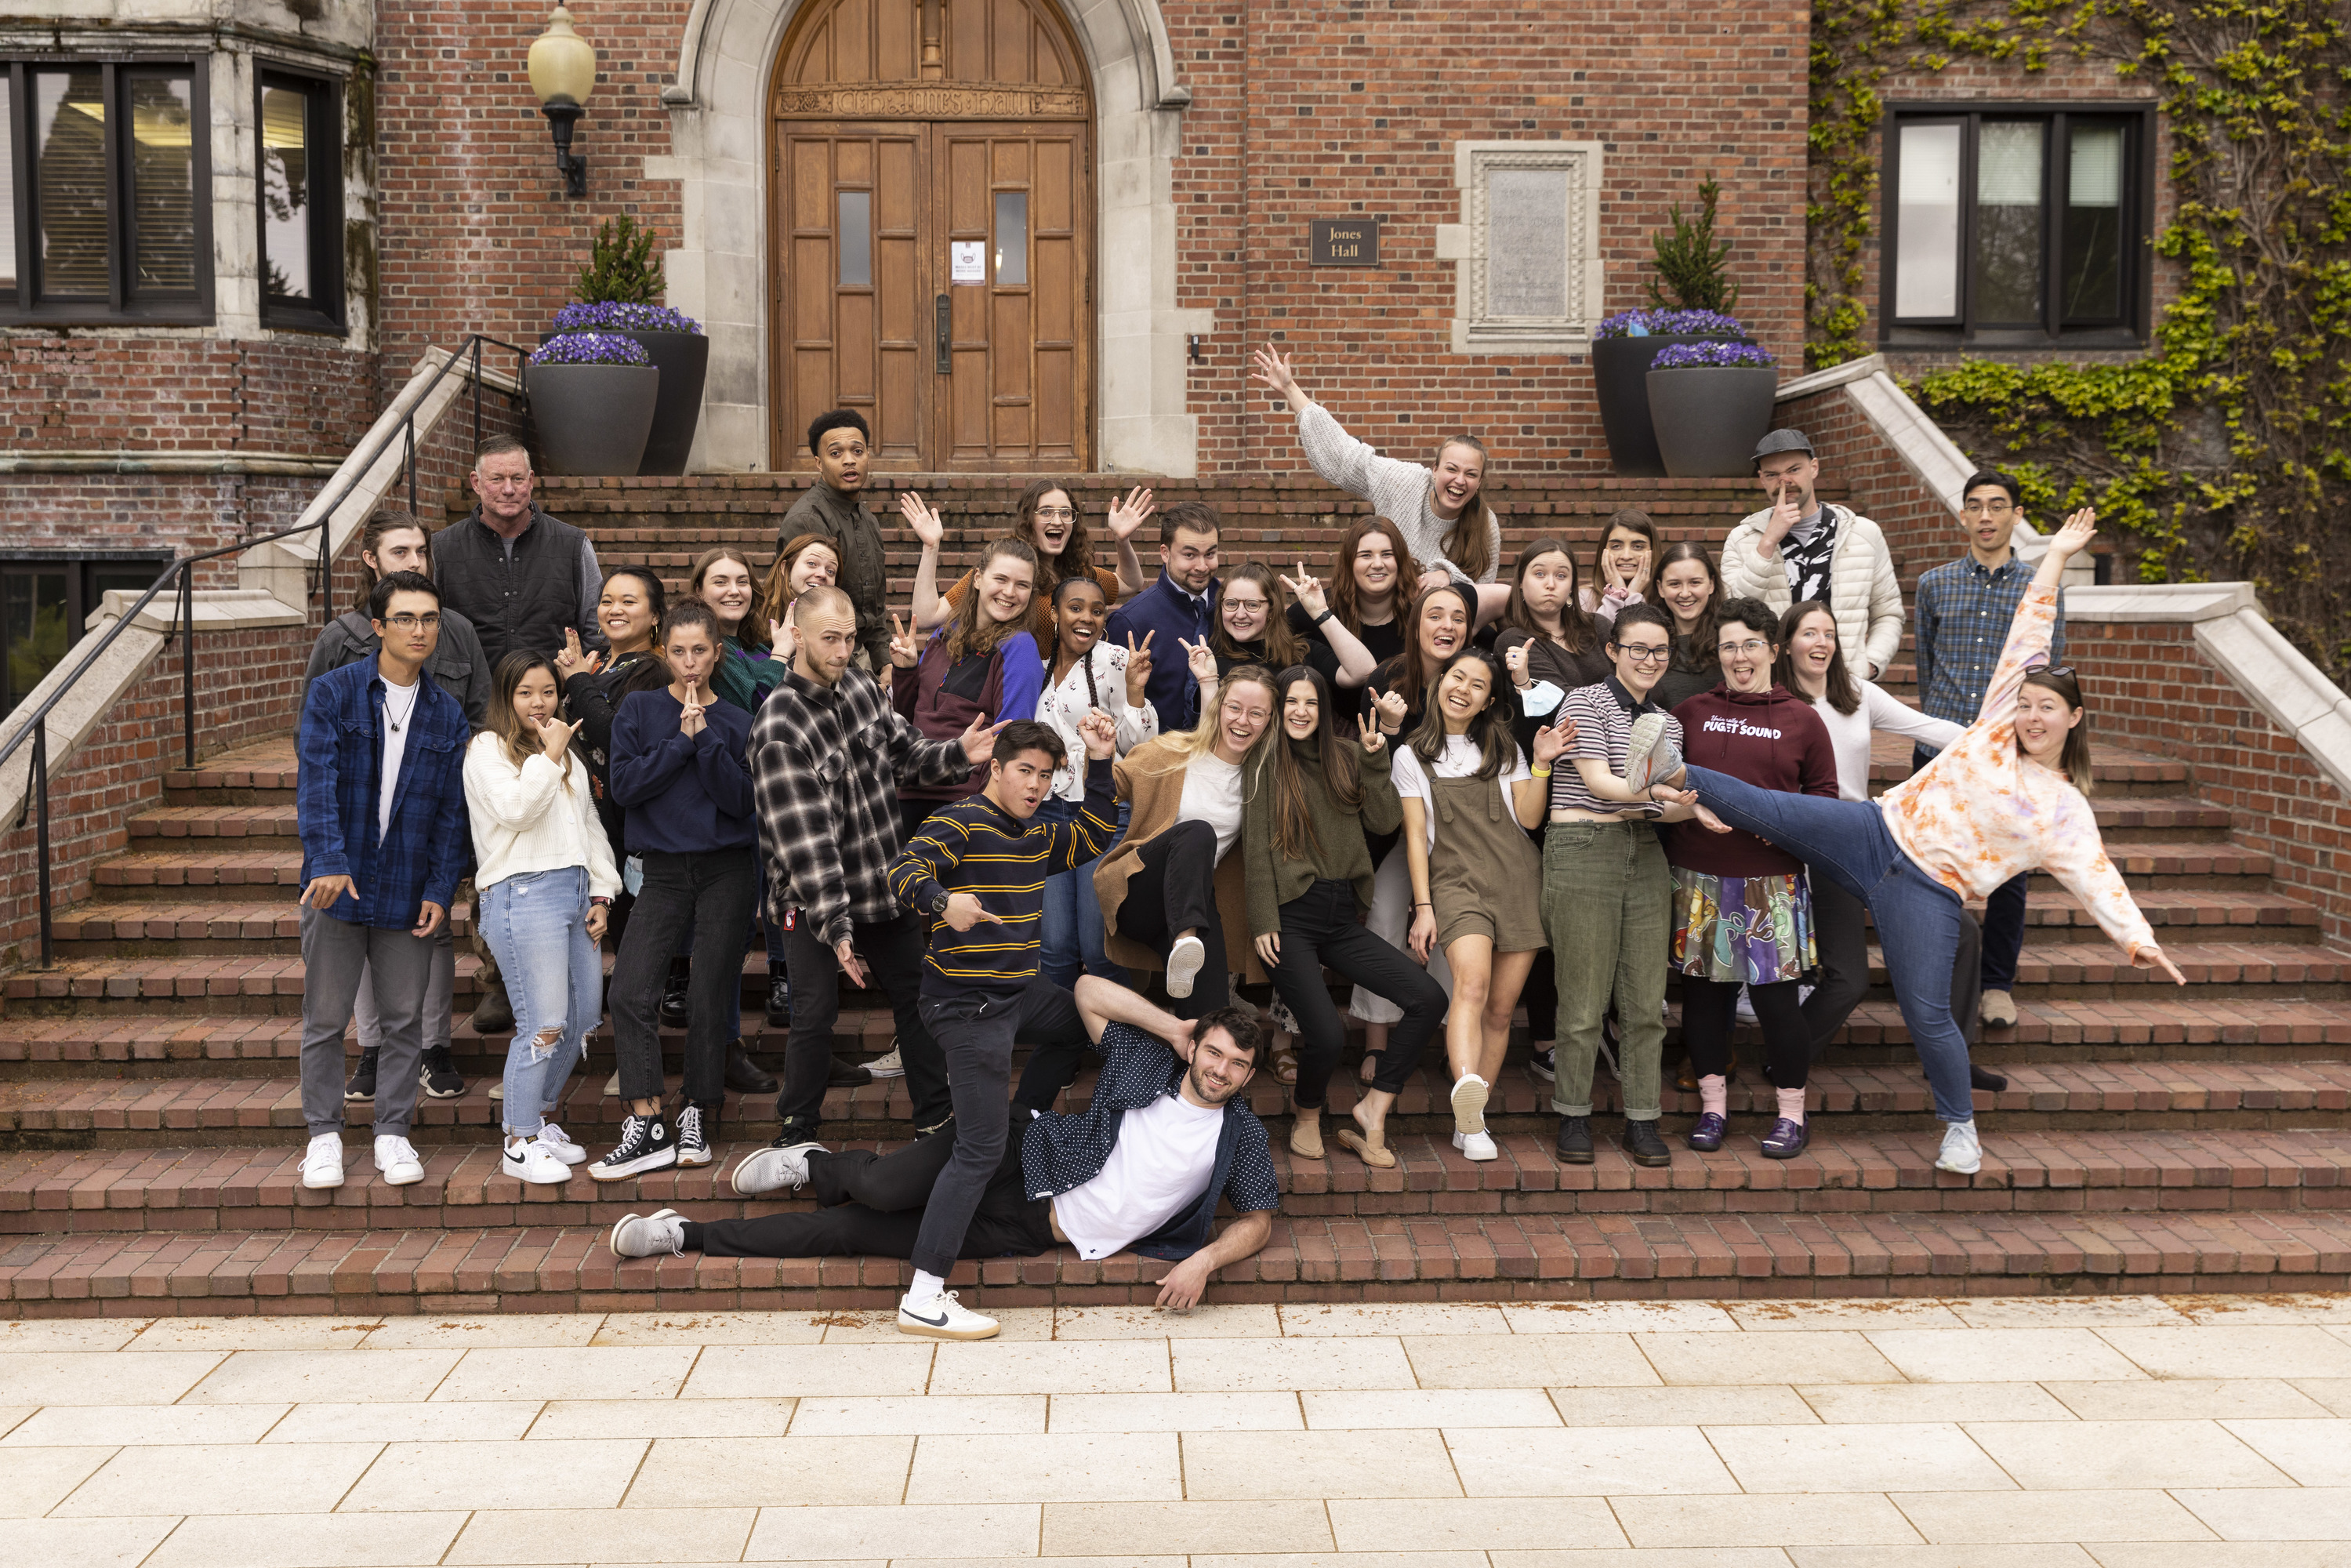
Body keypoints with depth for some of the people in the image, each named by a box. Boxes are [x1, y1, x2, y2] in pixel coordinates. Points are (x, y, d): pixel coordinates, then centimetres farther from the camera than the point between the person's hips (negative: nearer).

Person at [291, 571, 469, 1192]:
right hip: (337, 883, -2)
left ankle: (392, 1133, 19)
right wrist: (328, 861, -26)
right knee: (326, 1019, 6)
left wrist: (440, 889, -2)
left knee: (404, 1021, 7)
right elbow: (317, 784, -13)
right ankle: (324, 1135, 18)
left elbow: (451, 810, 6)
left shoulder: (447, 714, 6)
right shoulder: (332, 694, -3)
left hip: (409, 892, 2)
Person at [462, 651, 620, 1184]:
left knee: (585, 1015, 7)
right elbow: (516, 810, -16)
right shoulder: (488, 750, 1)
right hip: (523, 894, -8)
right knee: (544, 1022, -12)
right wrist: (549, 756, -7)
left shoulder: (568, 754, 23)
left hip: (576, 891, 8)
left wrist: (601, 892, 15)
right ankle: (521, 1143, -3)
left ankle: (538, 1116, 23)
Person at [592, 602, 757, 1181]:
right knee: (630, 993, -13)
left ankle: (698, 1118, 14)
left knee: (710, 998, 1)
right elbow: (624, 785, -6)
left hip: (726, 871, 0)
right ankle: (647, 1127, -11)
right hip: (663, 871, 0)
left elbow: (741, 800, -6)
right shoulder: (638, 710, 5)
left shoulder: (737, 722, 5)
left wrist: (707, 737, -13)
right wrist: (681, 740, -11)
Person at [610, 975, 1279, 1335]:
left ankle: (690, 1236, 5)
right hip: (1023, 1172, 0)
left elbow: (1257, 1221, 6)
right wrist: (1173, 1027, -5)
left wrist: (1205, 1260, -13)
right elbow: (1088, 988, 1)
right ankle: (818, 1166, 14)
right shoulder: (1148, 1061, 1)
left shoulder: (1242, 1135, 2)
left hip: (1031, 1235, 0)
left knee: (850, 1230, -6)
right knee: (885, 1188, -27)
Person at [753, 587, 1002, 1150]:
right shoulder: (779, 728, -22)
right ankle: (796, 1133, 19)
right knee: (815, 1016, 0)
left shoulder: (860, 684, 0)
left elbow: (907, 753, 11)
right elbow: (804, 838, -26)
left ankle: (937, 1119, 28)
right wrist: (836, 925, -29)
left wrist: (958, 753, -11)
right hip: (816, 902, -7)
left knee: (917, 999, 14)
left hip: (886, 887, 7)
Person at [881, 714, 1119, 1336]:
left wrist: (1100, 764, 12)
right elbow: (904, 869, -28)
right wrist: (942, 900, -49)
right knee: (980, 1150, -13)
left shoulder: (1038, 835, 12)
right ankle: (923, 1297, -14)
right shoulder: (959, 823, -13)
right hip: (967, 1004, -9)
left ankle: (1024, 1118, 33)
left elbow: (1096, 836, 23)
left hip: (1018, 992, 9)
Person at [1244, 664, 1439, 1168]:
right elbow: (1256, 846, -2)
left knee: (1429, 998, -13)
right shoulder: (1267, 759, 3)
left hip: (1342, 915, 5)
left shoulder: (1346, 755, 14)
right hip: (1290, 917, -5)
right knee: (1326, 1035, -21)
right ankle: (1306, 1115, 12)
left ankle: (1373, 1108, 1)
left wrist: (1375, 760, -3)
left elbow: (1386, 822, 6)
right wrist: (1263, 922, -9)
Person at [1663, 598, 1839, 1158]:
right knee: (1703, 989, 6)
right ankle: (1713, 1107, 19)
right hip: (1698, 875, 2)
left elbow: (1824, 793, 10)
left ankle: (1791, 1114, 11)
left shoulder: (1801, 719, 7)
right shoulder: (1692, 712, 9)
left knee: (1776, 995, -2)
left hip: (1771, 877, -2)